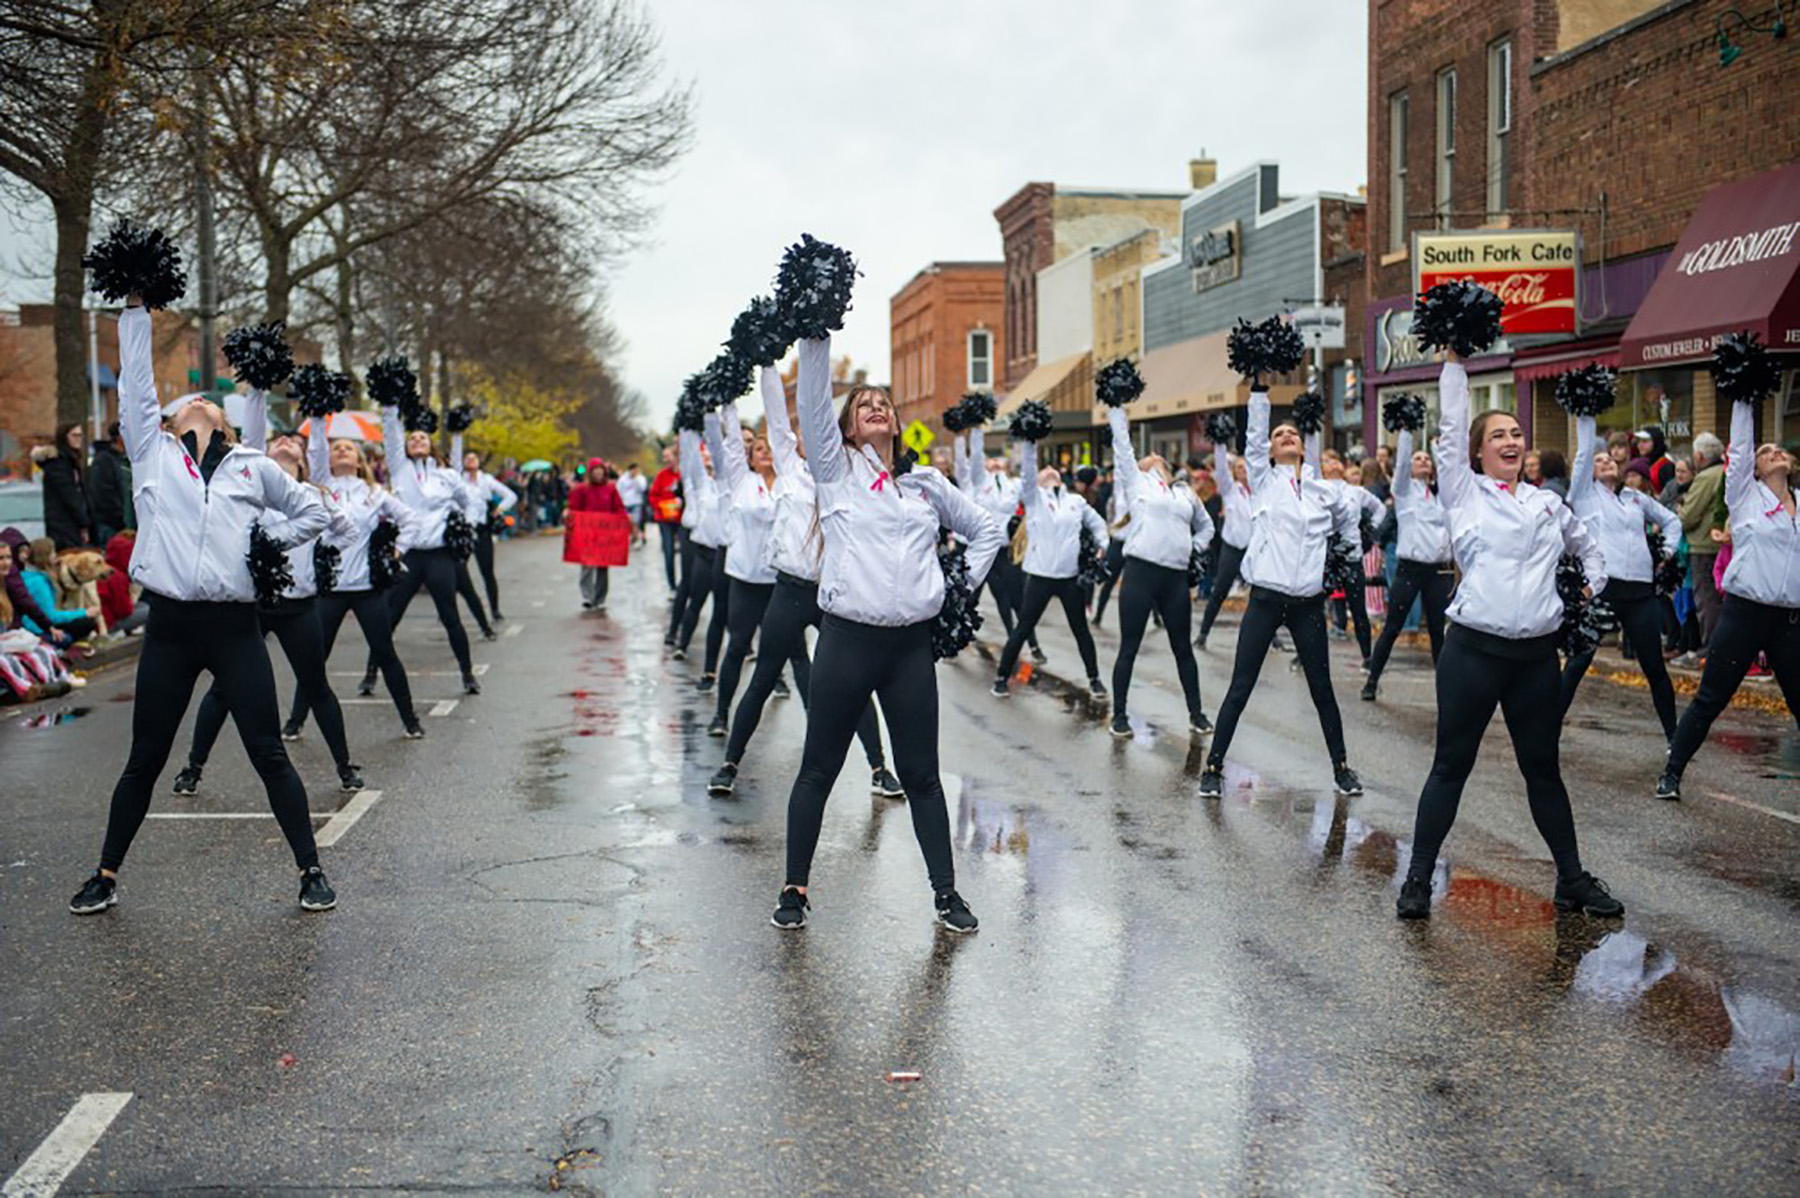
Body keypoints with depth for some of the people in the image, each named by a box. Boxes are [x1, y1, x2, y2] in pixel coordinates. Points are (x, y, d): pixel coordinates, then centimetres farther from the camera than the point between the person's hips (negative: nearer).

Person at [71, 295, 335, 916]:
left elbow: (311, 511, 20)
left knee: (269, 755, 0)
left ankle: (311, 871, 9)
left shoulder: (254, 468, 10)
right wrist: (134, 310, 8)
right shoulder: (153, 455, 10)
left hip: (234, 629, -1)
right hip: (169, 629, 1)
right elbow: (136, 381, 8)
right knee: (145, 759, 10)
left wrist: (266, 539, 7)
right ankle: (107, 875, 24)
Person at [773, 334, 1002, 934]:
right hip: (846, 640, -2)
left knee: (921, 774, 9)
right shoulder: (835, 467, 5)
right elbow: (812, 401, -8)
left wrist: (965, 584, 12)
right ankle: (794, 888, 19)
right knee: (818, 770, 6)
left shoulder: (927, 483, 13)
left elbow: (986, 528, 24)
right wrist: (815, 337, -16)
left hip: (912, 647, 2)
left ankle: (946, 891, 18)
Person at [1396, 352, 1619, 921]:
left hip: (1536, 655, 4)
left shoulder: (1548, 504, 13)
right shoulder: (1465, 492, 3)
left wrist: (1594, 589, 15)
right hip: (1474, 650, -4)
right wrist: (1454, 361, -3)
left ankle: (1573, 880, 24)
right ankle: (1418, 879, 9)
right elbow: (1450, 426, -4)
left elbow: (1587, 547, 30)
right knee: (1451, 766, 1)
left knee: (1543, 768, 14)